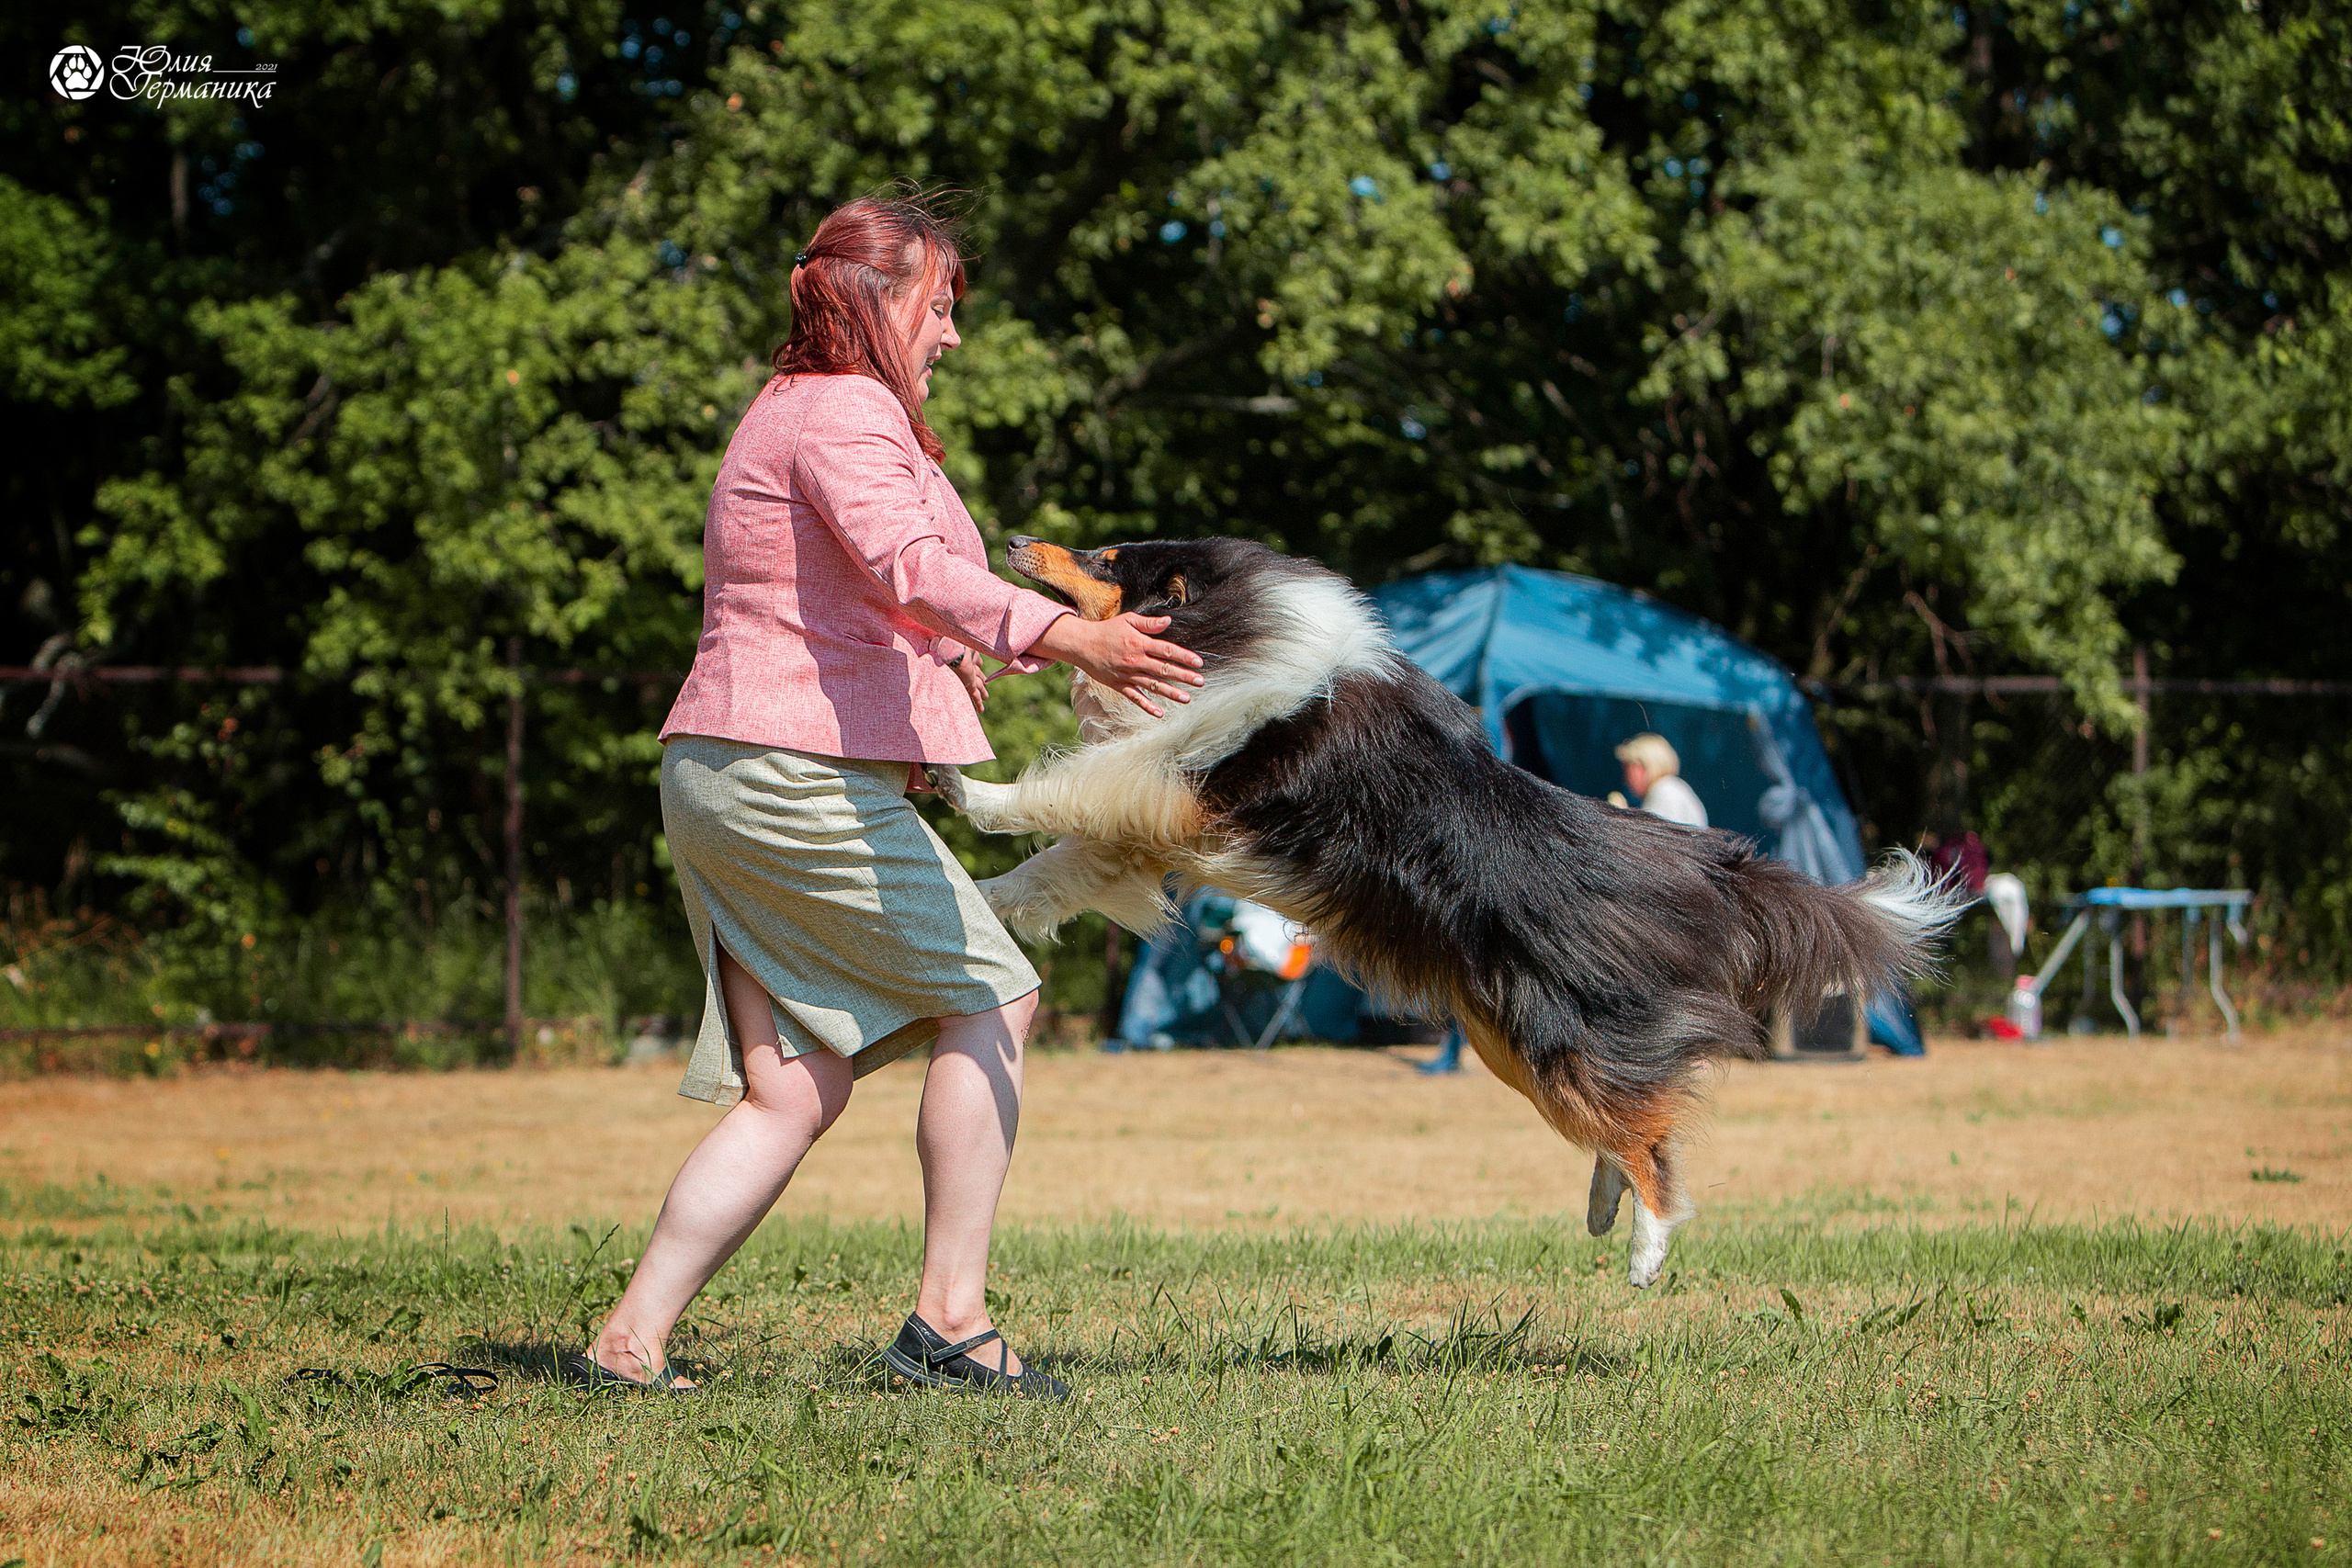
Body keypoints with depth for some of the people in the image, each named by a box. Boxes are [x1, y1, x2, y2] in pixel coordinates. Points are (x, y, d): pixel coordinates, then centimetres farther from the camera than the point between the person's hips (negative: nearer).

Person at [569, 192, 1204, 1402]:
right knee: (988, 996, -3)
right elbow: (908, 564, -28)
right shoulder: (846, 412, -8)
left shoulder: (785, 412, 25)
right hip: (801, 771, -10)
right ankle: (950, 1317, -5)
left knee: (794, 1090, 6)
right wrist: (1062, 636, -41)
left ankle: (630, 1339, 0)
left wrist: (942, 654, 22)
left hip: (721, 772, 10)